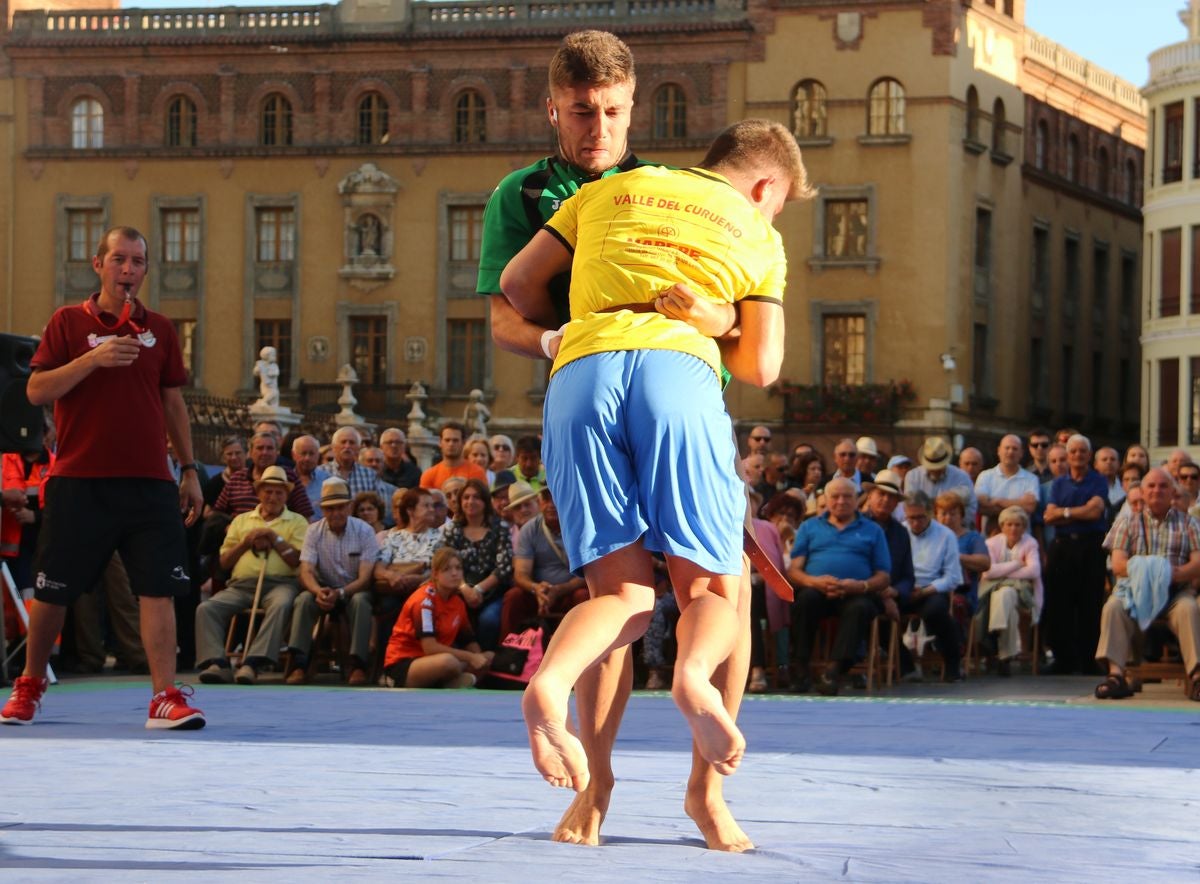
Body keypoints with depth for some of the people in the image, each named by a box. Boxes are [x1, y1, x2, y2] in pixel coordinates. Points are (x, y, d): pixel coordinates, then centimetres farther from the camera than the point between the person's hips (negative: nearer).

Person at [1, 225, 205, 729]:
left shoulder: (159, 330, 11)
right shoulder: (69, 322, 2)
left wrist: (190, 469, 12)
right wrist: (92, 359, -17)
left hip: (148, 483, 2)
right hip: (78, 480, -2)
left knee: (158, 588, -9)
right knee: (54, 591, 5)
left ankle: (165, 697, -11)